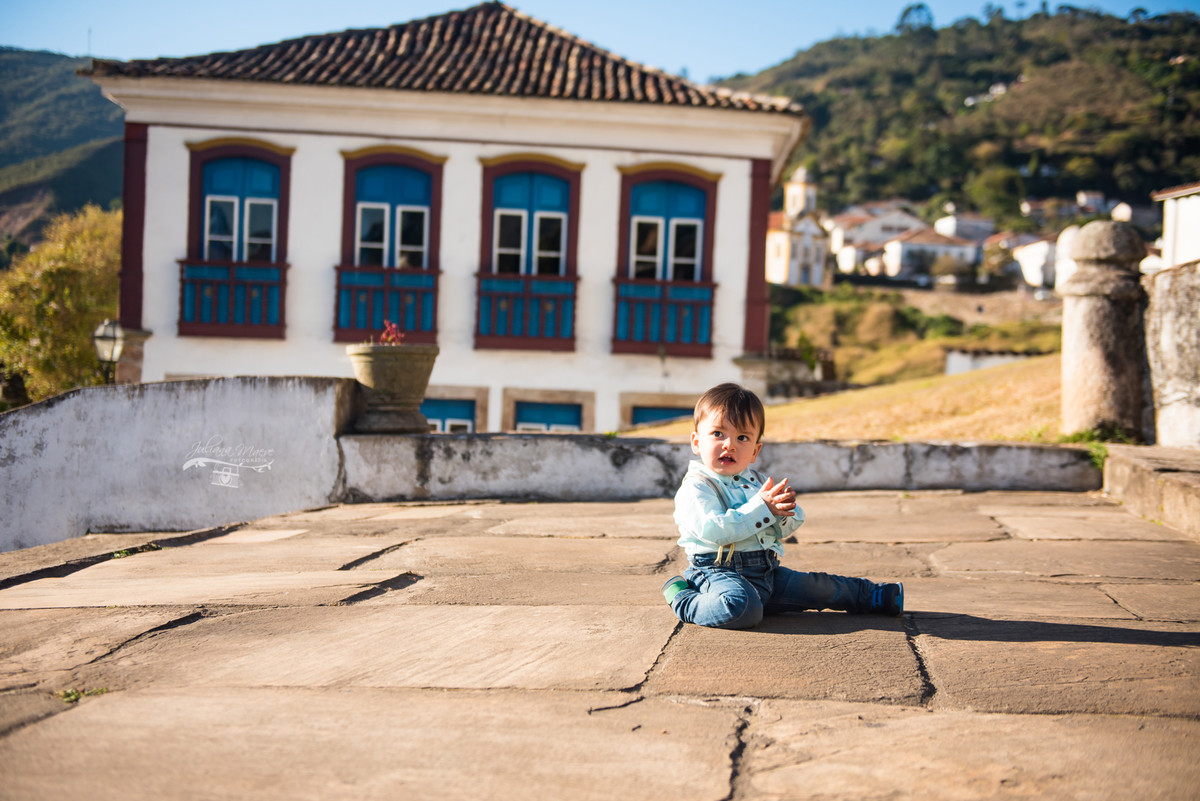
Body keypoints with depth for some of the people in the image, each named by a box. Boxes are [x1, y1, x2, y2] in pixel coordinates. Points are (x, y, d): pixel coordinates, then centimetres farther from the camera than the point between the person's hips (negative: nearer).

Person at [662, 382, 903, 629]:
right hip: (720, 571, -8)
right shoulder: (696, 488, -9)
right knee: (741, 606, -37)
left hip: (766, 571, 8)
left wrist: (783, 510, -9)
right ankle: (681, 598, -14)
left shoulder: (756, 480, 15)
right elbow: (714, 530, -25)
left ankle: (874, 596, 39)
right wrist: (762, 508, -21)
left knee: (815, 586, 15)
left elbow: (792, 524, 16)